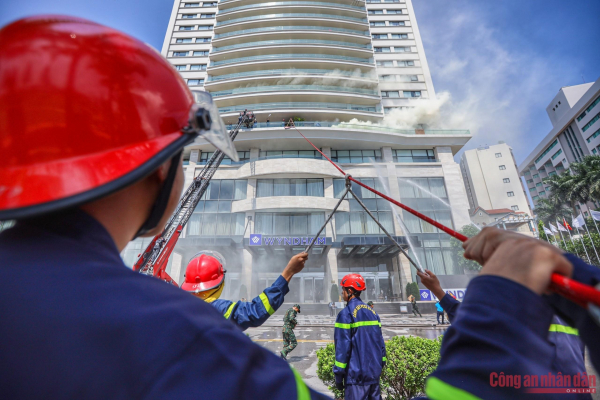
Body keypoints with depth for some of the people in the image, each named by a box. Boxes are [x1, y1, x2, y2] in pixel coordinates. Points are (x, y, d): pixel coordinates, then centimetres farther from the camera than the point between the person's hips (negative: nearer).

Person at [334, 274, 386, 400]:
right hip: (375, 372, 7)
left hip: (356, 375, -7)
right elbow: (381, 341, 10)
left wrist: (338, 375, -8)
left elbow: (342, 346, -15)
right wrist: (380, 365, 18)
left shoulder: (346, 314, -14)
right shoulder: (372, 312, 7)